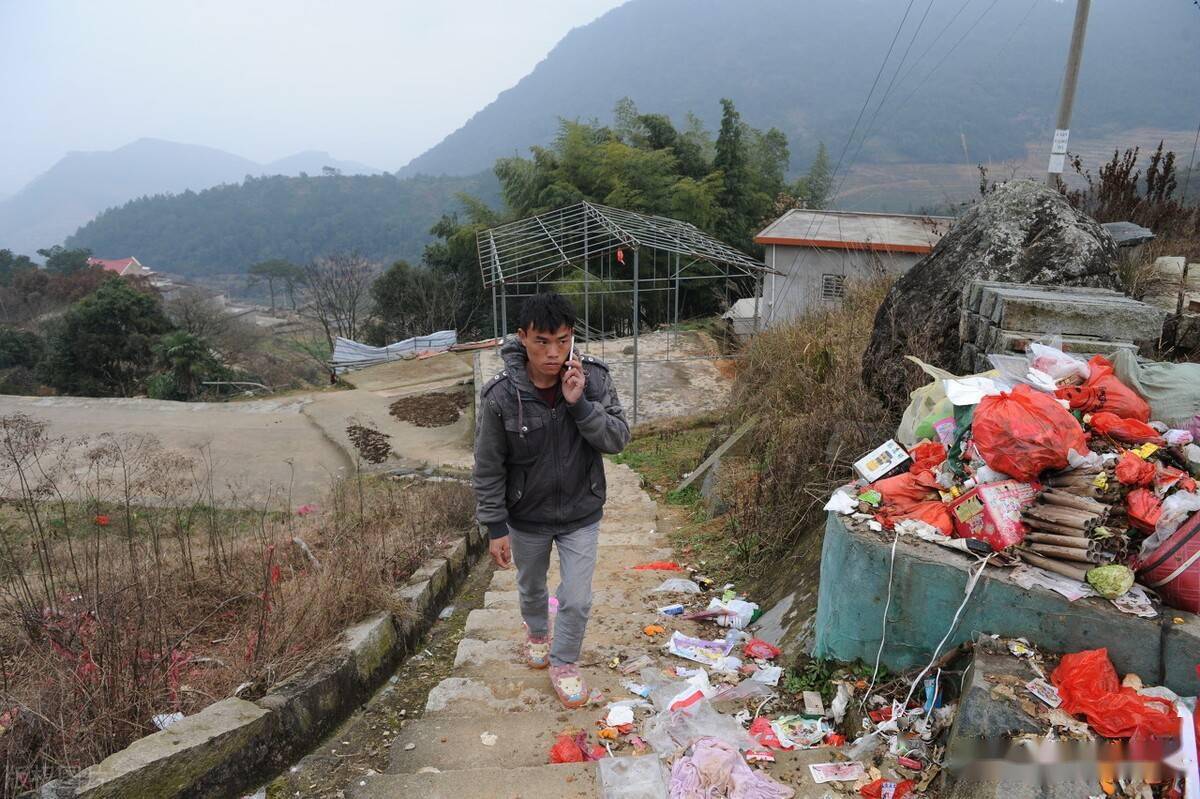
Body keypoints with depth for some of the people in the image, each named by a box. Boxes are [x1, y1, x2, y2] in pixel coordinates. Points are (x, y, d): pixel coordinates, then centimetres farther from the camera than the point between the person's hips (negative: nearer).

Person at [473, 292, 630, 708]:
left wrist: (580, 404, -32)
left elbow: (618, 438, -17)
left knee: (577, 600, 6)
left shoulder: (593, 378, -18)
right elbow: (488, 469, -14)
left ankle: (564, 662, 34)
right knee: (531, 587, 25)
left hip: (581, 514, 0)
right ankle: (537, 632, 58)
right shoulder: (500, 396, -23)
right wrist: (496, 527, -10)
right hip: (527, 517, 0)